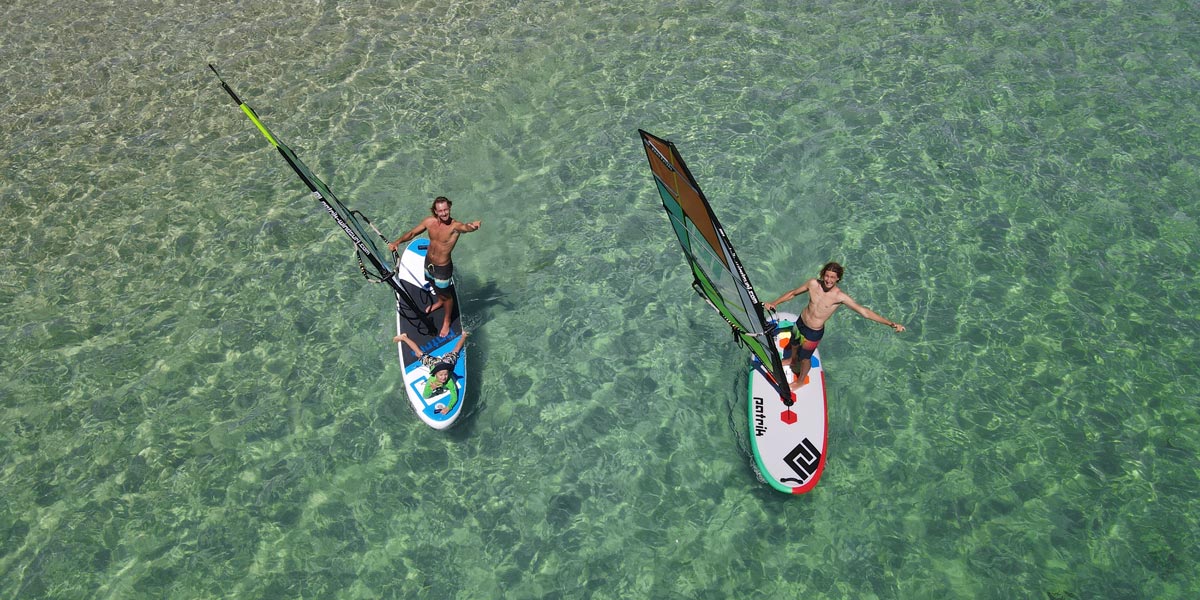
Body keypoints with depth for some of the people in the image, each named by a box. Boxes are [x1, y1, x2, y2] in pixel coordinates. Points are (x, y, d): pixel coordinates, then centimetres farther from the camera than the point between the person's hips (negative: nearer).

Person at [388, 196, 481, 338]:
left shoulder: (454, 226, -32)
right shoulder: (429, 221, -14)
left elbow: (465, 227, -55)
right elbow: (412, 233, 0)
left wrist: (472, 227, -79)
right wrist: (398, 242, -15)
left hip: (443, 267, -6)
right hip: (428, 262, 6)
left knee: (446, 295, 15)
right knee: (435, 286, 33)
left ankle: (447, 321, 41)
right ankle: (439, 302, 65)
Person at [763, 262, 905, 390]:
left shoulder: (840, 297, -28)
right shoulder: (813, 283, -19)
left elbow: (864, 311, -28)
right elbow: (793, 293, -3)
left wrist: (891, 323, -33)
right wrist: (774, 303, -6)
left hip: (814, 332, -4)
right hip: (800, 322, 4)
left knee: (805, 357, 17)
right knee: (794, 343, 31)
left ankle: (801, 381, 47)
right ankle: (792, 359, 66)